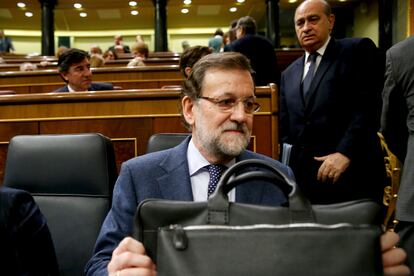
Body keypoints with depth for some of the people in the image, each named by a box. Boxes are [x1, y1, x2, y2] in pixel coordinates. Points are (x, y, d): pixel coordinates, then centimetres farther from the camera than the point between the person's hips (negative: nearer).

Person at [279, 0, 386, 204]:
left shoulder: (358, 50, 1)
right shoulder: (289, 74, 18)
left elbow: (368, 105, -10)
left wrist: (345, 152, -18)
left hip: (351, 174, -5)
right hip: (302, 175, 5)